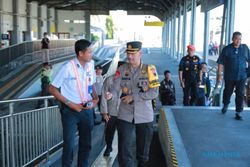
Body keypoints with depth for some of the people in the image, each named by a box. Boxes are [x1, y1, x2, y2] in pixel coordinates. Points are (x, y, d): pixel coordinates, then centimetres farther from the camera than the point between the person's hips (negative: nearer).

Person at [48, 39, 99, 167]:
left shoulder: (90, 65, -2)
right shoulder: (68, 67, -16)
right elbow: (52, 89, -11)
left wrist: (95, 98, -3)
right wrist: (71, 104, -15)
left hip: (87, 109, 5)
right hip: (70, 110, -5)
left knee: (86, 143, 14)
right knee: (69, 144, 3)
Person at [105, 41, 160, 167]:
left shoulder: (150, 69, -5)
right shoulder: (121, 69, 1)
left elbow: (154, 93, -11)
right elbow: (115, 88, -10)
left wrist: (133, 97, -17)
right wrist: (110, 94, -33)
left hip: (144, 116, 0)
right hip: (125, 116, 1)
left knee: (143, 148, 16)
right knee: (124, 150, -1)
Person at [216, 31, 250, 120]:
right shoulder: (226, 49, -6)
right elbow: (221, 63, -7)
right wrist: (219, 75, -10)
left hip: (241, 76, 1)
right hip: (229, 77, -1)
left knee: (240, 95, -3)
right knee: (227, 92, 17)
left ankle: (238, 113, 6)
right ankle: (225, 105, 44)